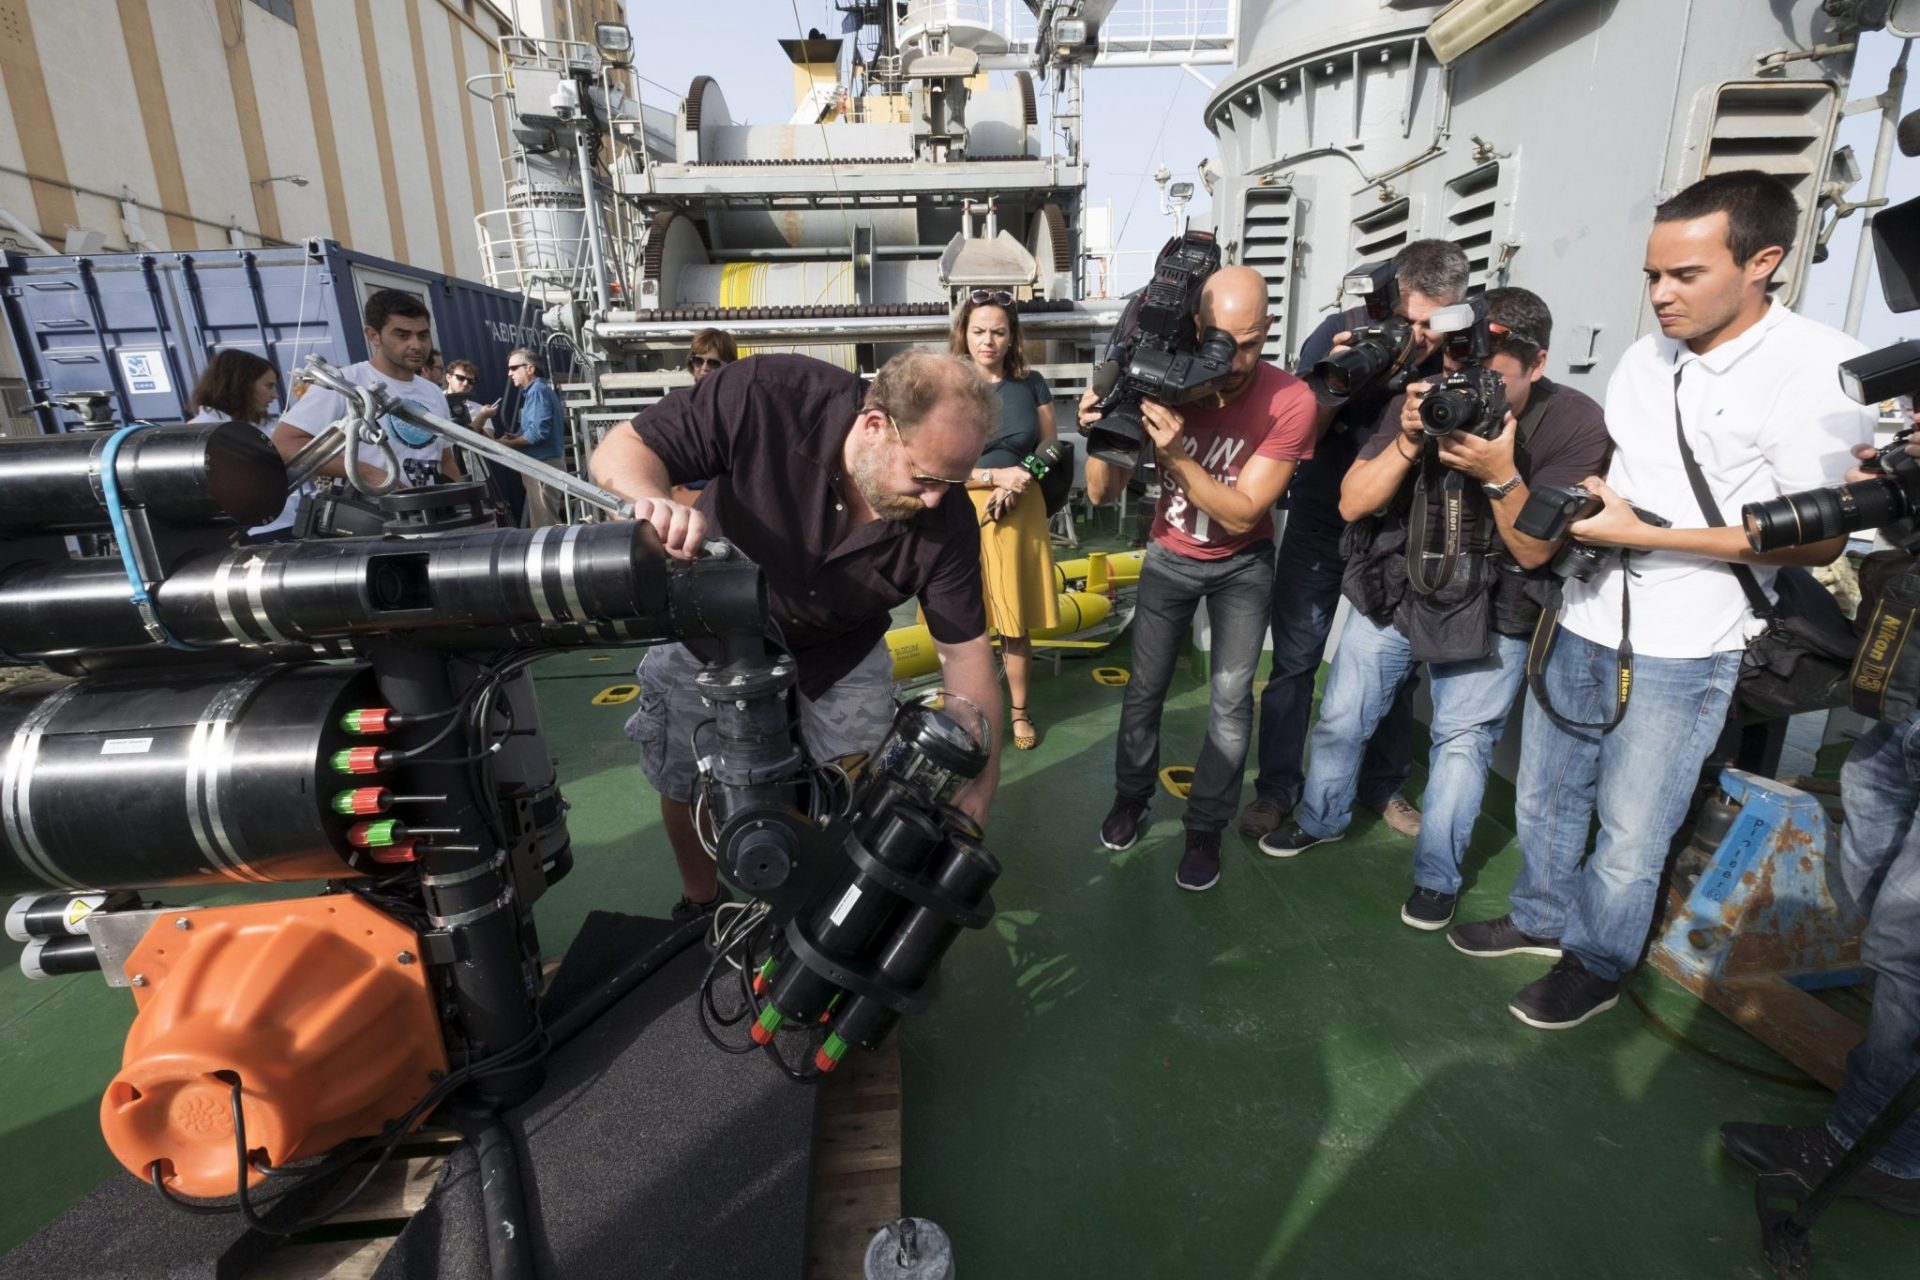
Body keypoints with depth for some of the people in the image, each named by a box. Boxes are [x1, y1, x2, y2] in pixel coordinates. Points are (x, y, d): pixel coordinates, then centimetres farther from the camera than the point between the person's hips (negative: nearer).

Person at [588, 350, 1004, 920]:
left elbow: (965, 650, -18)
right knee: (687, 785, 9)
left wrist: (982, 782, -20)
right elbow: (623, 448, -26)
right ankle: (700, 906, 40)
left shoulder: (947, 520, -26)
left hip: (841, 648, 1)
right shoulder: (765, 396, -34)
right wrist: (653, 500, -49)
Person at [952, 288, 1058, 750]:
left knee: (1015, 624, 8)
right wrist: (995, 475, -16)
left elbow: (1050, 448, 8)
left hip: (1019, 515, 2)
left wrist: (1014, 487, -10)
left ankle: (1019, 711, 25)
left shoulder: (1031, 384, 5)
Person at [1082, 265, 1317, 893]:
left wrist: (1176, 456, -40)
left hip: (1242, 565, -1)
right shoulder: (1163, 383, -19)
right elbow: (1103, 493, -19)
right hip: (1169, 557, 1)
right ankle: (1131, 799, 28)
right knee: (1145, 690, 4)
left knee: (1231, 698, -6)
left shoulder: (1290, 401, -24)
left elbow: (1242, 514, -26)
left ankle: (1206, 829, 12)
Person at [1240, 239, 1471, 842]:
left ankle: (1384, 785, 29)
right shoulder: (1341, 333, -14)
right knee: (1295, 662, 0)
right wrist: (1336, 386, -29)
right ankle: (1277, 787, 14)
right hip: (1320, 525, -1)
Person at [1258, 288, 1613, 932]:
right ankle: (1321, 818, 35)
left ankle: (1437, 876, 22)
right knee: (1340, 719, 8)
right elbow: (1352, 504, -12)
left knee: (1462, 742, 0)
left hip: (1490, 611, -1)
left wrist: (1501, 475, -32)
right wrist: (1409, 441, -27)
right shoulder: (1424, 399, -12)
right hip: (1392, 587, 2)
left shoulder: (1576, 425, -15)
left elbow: (1535, 551, -16)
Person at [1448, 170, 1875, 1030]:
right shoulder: (1645, 359, 5)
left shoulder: (1820, 371, -13)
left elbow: (1819, 540, -14)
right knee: (1544, 798, 17)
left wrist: (1642, 533, -20)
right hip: (1585, 625, 6)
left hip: (1682, 653, -6)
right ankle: (1544, 919, 39)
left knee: (1629, 835, 8)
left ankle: (1597, 967, 29)